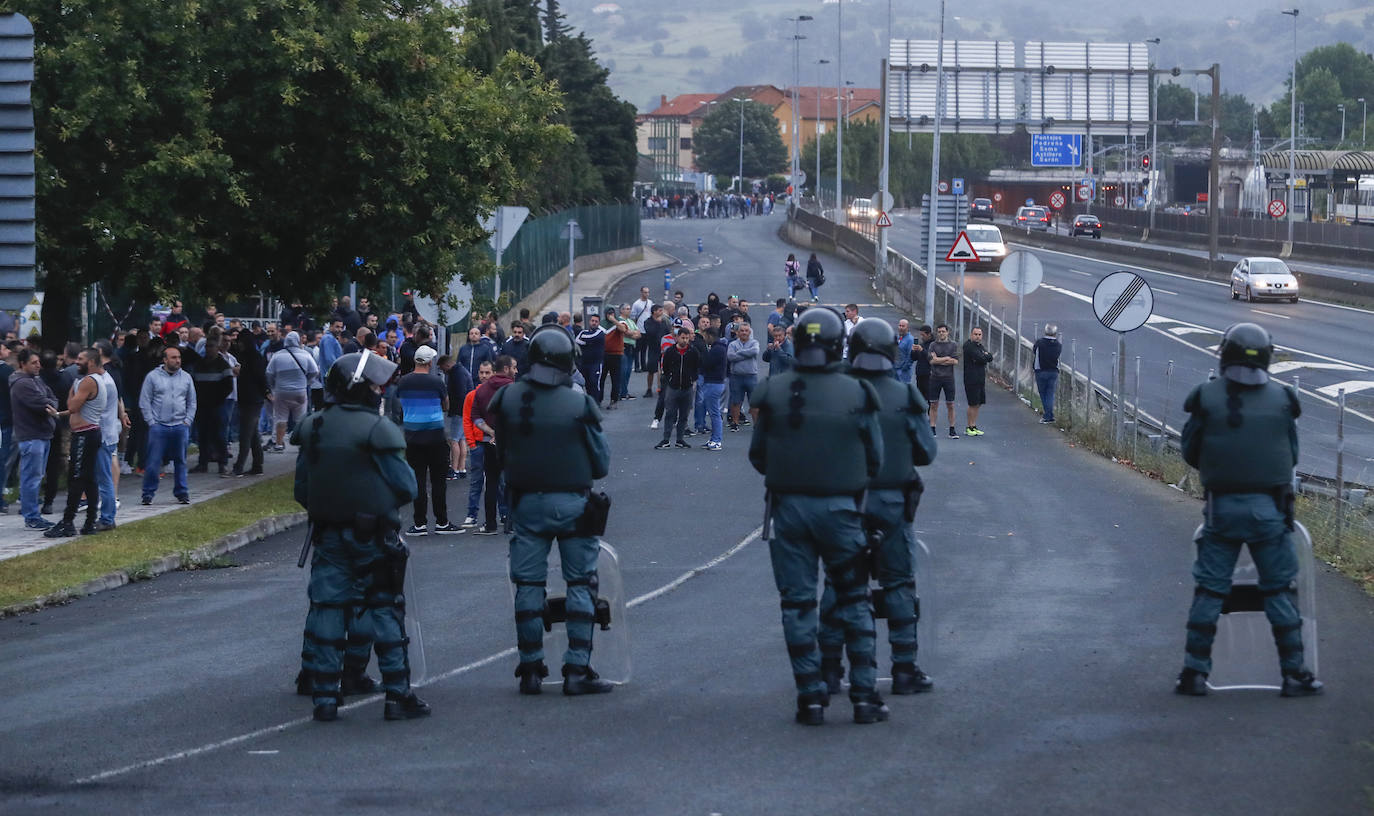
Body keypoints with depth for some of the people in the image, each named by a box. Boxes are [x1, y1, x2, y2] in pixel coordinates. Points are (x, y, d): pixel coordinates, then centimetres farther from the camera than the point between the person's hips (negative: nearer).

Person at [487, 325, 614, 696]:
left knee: (528, 586, 10)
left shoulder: (506, 400, -4)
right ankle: (577, 670, 2)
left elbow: (501, 454, 6)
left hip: (526, 502, 2)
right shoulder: (579, 405, -12)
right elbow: (601, 463, -4)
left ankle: (531, 669, 11)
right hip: (573, 504, -2)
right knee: (580, 585, 5)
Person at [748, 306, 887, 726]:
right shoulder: (857, 394, -8)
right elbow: (875, 459, -1)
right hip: (840, 509, -1)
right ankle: (864, 694, 8)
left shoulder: (773, 392, -4)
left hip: (788, 506, 1)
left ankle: (810, 698, 5)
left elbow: (757, 456, 3)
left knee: (797, 604, 7)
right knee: (854, 601, 10)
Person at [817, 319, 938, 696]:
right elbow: (926, 452, 0)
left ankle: (829, 669, 10)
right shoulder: (905, 397, -6)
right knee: (899, 585, 7)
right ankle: (905, 670, 7)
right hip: (892, 504, -1)